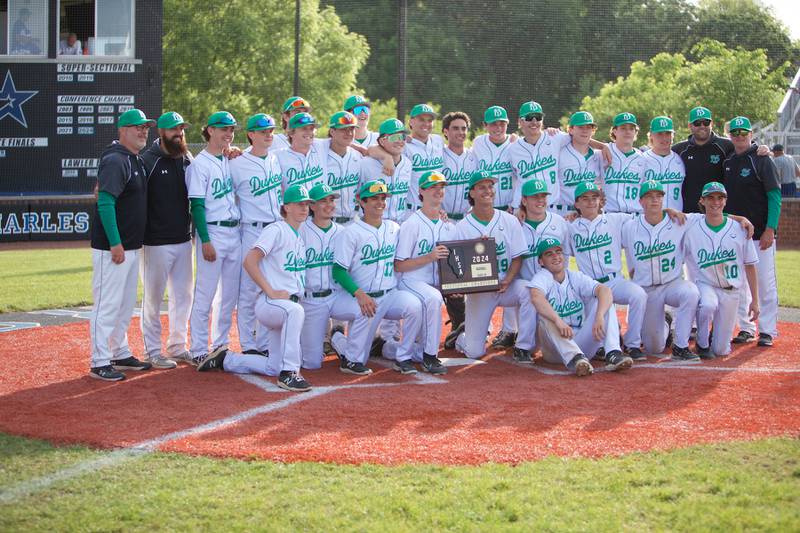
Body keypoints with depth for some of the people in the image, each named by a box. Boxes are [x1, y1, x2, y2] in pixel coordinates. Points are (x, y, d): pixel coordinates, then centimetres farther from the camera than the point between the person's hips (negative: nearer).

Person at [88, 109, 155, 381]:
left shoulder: (138, 161, 14)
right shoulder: (115, 161, -15)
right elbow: (105, 203, -22)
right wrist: (115, 244, -24)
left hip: (131, 246, 10)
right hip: (112, 247, -10)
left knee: (126, 304, 17)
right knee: (107, 303, -6)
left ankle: (120, 354, 27)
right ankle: (100, 363, -3)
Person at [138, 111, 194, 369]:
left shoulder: (188, 160, 9)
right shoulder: (148, 161, -9)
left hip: (183, 240, 6)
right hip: (157, 242, -6)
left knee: (183, 296, 13)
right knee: (153, 297, 2)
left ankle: (177, 347, 25)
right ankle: (153, 352, 10)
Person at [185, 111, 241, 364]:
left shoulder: (231, 161, 13)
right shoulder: (199, 164, -8)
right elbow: (197, 205, -13)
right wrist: (206, 241, -17)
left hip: (234, 232, 7)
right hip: (212, 232, -7)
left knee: (230, 295, 12)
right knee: (205, 294, -4)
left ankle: (221, 344, 23)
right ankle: (198, 350, 1)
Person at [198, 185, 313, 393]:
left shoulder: (301, 235, 17)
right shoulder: (276, 230, -8)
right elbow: (249, 262, -17)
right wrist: (271, 292, -21)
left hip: (291, 303, 9)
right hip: (269, 303, -9)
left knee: (273, 368, 5)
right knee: (294, 310, -42)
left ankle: (225, 360, 27)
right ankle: (288, 373, -38)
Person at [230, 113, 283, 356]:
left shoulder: (278, 160, 11)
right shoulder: (237, 165, -5)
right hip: (252, 232, -5)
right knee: (248, 290, -3)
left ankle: (265, 344, 16)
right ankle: (248, 346, 3)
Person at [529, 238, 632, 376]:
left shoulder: (576, 277, 6)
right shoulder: (542, 278, -4)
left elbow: (605, 290, -12)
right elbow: (536, 297, -29)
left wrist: (599, 316, -33)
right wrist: (558, 321, -44)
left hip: (582, 342, 4)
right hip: (556, 349, -3)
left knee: (604, 302, -9)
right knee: (546, 315, -29)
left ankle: (613, 354, -28)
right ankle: (575, 358, -48)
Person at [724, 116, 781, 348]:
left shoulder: (762, 160, -6)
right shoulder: (727, 162, 10)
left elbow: (774, 195, -10)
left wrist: (770, 229, -17)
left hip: (760, 232, -5)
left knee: (765, 282, -4)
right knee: (738, 283, 7)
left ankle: (767, 331, 1)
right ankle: (745, 328, 15)